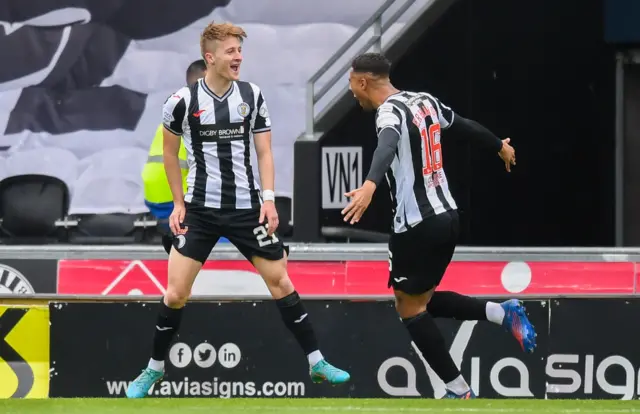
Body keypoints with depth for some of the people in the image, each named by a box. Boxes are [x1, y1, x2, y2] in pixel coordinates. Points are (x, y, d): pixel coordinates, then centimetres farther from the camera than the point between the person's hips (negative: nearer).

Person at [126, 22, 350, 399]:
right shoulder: (183, 101, -6)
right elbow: (170, 153, 8)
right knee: (175, 294, -5)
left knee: (281, 282, 2)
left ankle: (317, 364, 11)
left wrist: (268, 199, -8)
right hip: (200, 209, -1)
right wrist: (179, 203, 6)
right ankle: (155, 370, 12)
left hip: (247, 207, 1)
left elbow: (264, 152, 4)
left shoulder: (252, 96, -1)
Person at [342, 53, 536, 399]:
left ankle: (458, 391, 4)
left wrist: (370, 184, -57)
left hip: (417, 225, -8)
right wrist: (499, 146, 46)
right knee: (422, 300, 21)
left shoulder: (390, 112, -15)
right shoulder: (424, 102, 10)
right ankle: (503, 313, 8)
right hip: (447, 216, 9)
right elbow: (464, 125, 27)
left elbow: (387, 144, -39)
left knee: (410, 308, 4)